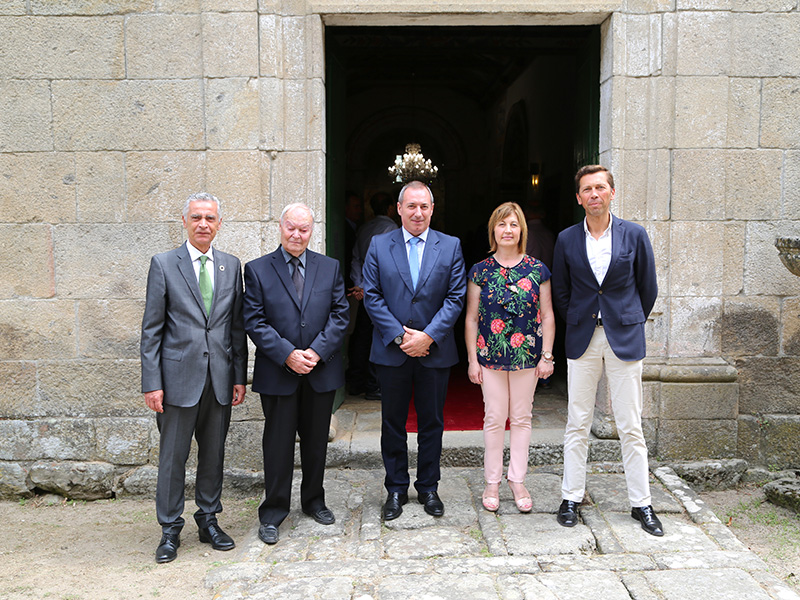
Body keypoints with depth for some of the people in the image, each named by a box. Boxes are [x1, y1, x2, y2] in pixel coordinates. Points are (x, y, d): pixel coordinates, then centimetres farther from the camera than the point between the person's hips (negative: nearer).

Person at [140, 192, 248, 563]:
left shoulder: (231, 266, 8)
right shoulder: (164, 264, -1)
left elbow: (237, 326, 9)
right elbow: (151, 329, -3)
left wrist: (240, 376, 5)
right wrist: (152, 383, -8)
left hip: (220, 379, 3)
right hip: (179, 377, -3)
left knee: (214, 454, 12)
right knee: (173, 457, 5)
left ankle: (209, 521, 28)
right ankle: (170, 530, 20)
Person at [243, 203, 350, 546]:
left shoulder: (330, 268, 6)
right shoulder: (257, 270, -1)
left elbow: (340, 315, 1)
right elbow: (254, 322, -6)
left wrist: (317, 352, -12)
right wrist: (288, 355, -16)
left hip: (321, 372, 3)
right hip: (278, 373, -2)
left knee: (316, 441, 15)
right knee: (278, 444, 5)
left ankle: (314, 501, 33)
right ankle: (273, 513, 19)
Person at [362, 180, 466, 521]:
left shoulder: (450, 247, 3)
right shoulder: (379, 246, 2)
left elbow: (455, 297, -2)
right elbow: (372, 296, -2)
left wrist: (428, 336, -13)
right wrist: (399, 336, -11)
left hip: (435, 351, 0)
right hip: (391, 351, 0)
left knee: (432, 423, 10)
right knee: (393, 423, 9)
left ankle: (428, 488, 25)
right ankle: (396, 489, 24)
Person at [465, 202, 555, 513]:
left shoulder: (537, 270, 2)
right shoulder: (480, 271, 1)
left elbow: (547, 316, 4)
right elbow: (471, 318, 2)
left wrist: (547, 356, -1)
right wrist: (472, 359, -2)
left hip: (527, 356, 1)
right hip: (490, 357, 0)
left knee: (521, 418, 8)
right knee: (494, 419, 5)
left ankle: (518, 480, 21)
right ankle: (492, 482, 18)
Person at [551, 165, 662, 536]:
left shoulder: (634, 235, 0)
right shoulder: (567, 240, 3)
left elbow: (648, 287, 8)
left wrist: (631, 323, 12)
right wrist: (579, 325, 12)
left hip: (625, 338, -1)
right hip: (582, 340, 1)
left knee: (630, 426, 3)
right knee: (577, 424, 5)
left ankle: (641, 503, 15)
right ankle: (571, 498, 16)